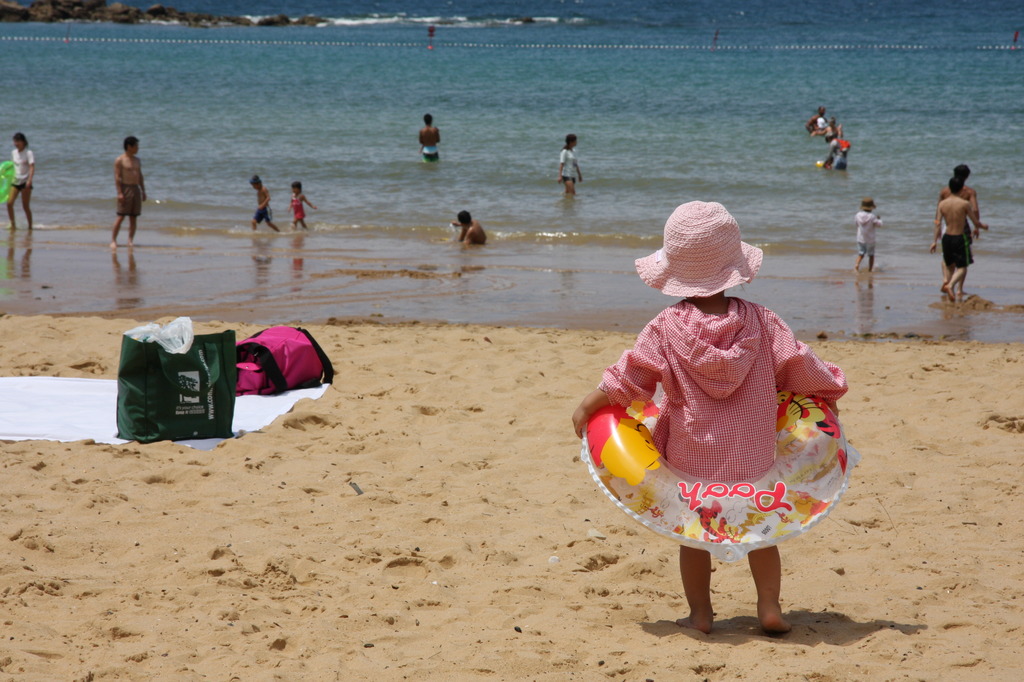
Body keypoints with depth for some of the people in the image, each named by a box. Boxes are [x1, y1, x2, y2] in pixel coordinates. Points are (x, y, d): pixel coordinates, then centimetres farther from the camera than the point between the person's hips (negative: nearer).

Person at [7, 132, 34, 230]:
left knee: (26, 206, -1)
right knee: (9, 203, -8)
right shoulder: (13, 152, 10)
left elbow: (32, 168, -17)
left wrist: (29, 180, -29)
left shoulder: (28, 153, -9)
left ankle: (30, 226, 11)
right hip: (15, 182, 5)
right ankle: (13, 224, 3)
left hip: (25, 182, -5)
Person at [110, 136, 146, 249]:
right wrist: (119, 193, -17)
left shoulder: (137, 161, 16)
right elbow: (117, 177, -9)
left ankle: (131, 240, 6)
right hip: (125, 189, -6)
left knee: (134, 217, 3)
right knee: (121, 216, -8)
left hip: (136, 189, 6)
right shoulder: (120, 160, -4)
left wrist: (143, 191, 13)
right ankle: (113, 240, -5)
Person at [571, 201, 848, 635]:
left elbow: (628, 378, -9)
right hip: (752, 456, 1)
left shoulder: (666, 328, -12)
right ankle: (770, 607, 16)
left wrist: (587, 408, 4)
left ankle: (700, 613, 15)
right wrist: (829, 390, 18)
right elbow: (796, 364, -1)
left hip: (690, 457, -1)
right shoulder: (759, 321, -8)